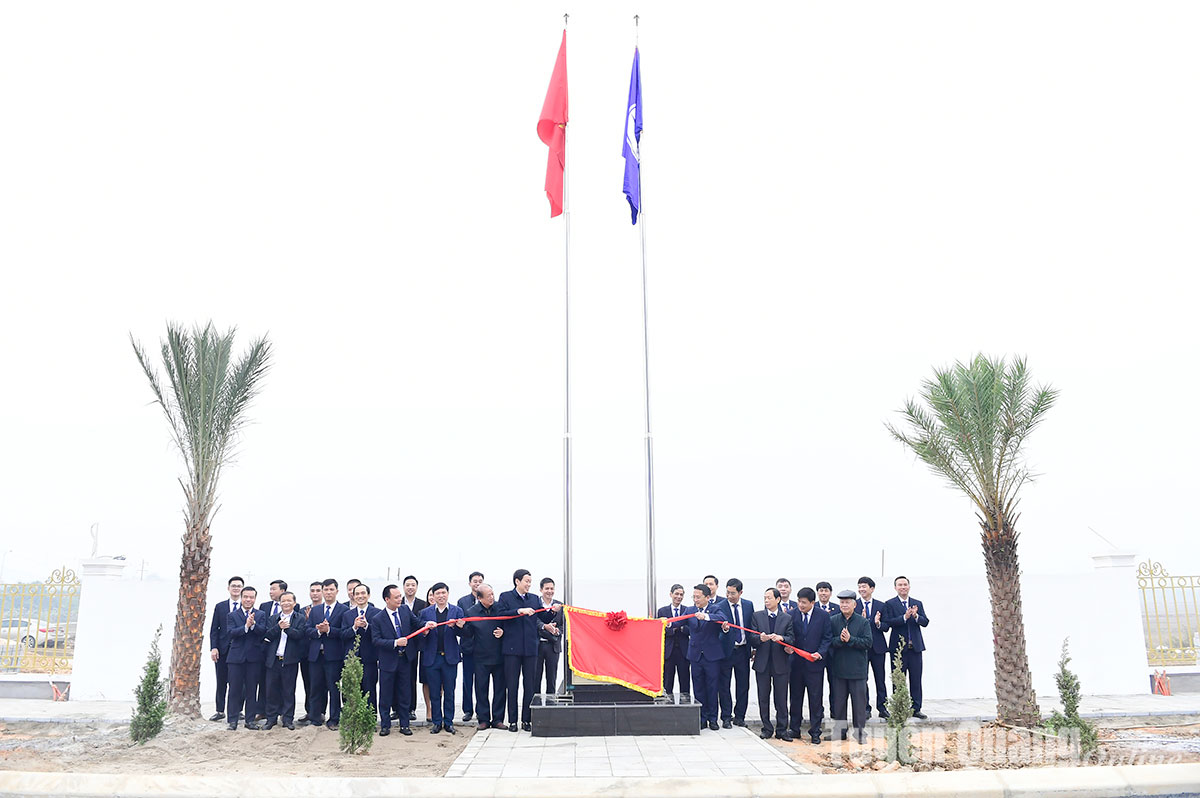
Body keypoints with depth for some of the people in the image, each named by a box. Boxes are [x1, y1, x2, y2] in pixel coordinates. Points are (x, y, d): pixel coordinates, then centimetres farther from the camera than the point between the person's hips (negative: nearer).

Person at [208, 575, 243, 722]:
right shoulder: (220, 606, 8)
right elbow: (214, 629, 6)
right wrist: (213, 648, -3)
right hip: (222, 649, 2)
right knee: (221, 681, 8)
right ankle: (220, 711, 18)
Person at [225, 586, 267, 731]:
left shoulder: (261, 615, 8)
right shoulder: (232, 615, 6)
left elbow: (262, 631, -8)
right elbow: (231, 633, -9)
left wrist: (253, 624, -26)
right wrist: (246, 626, -23)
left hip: (254, 657, 1)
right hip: (236, 657, -1)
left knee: (252, 690, 5)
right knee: (235, 689, 1)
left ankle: (250, 719, 13)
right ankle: (233, 720, 9)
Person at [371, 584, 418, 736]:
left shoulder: (405, 609, 0)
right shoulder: (377, 619, -11)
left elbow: (416, 624, 10)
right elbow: (376, 640, -14)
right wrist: (395, 643, -24)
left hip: (405, 659, 3)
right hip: (388, 661, -3)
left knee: (404, 693, 10)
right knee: (386, 694, 6)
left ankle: (404, 724, 20)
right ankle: (385, 725, 18)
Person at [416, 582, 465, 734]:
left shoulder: (457, 611, 4)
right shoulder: (425, 612, 6)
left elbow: (461, 633, -4)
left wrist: (455, 626, -25)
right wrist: (425, 629, -19)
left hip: (450, 657, -1)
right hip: (431, 657, 1)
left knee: (449, 692, 5)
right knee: (434, 693, 7)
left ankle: (448, 722, 15)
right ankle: (437, 722, 18)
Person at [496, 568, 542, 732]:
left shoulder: (535, 599, 13)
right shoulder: (505, 597, 3)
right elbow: (500, 614, -12)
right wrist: (519, 611, -20)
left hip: (530, 648, 3)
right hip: (512, 648, -3)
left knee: (530, 685, 4)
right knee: (512, 685, 2)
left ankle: (526, 719, 13)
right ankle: (512, 720, 10)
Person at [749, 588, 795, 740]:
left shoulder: (787, 618, 6)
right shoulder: (757, 616, 7)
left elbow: (792, 639, -2)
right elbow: (751, 638, 2)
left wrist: (781, 638, -22)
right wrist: (760, 638, -20)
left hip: (780, 663, -1)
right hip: (762, 663, 1)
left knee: (781, 698, 2)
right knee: (763, 698, 6)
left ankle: (782, 729, 11)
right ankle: (767, 729, 16)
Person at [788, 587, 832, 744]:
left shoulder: (823, 616, -3)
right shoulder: (792, 615, 0)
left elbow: (827, 638, 0)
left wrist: (820, 653, -13)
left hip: (815, 663, -2)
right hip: (796, 663, 2)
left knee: (815, 698, 1)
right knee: (795, 697, 10)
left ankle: (815, 732, 11)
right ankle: (795, 729, 22)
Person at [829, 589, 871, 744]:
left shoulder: (863, 622, 1)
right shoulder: (832, 621, 4)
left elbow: (868, 643, -7)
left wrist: (850, 639, -17)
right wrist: (839, 640, -20)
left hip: (857, 669, -1)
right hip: (838, 668, 1)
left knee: (859, 700, 3)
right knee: (838, 701, 8)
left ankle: (860, 731, 13)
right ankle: (839, 731, 18)